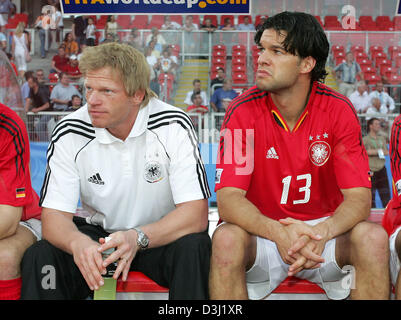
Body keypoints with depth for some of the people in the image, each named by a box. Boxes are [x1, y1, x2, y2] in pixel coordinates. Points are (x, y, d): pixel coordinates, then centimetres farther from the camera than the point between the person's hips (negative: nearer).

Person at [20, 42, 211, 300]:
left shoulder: (173, 126, -17)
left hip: (162, 236, -1)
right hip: (99, 236, 2)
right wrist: (77, 242, -37)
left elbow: (196, 214, -21)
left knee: (193, 247, -33)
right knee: (38, 257, -24)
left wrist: (137, 238, -38)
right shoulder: (70, 133, -11)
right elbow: (55, 214, -12)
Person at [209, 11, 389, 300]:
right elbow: (228, 198, -18)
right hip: (264, 231, -1)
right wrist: (278, 233, -37)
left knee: (373, 238, -27)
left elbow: (359, 198, -14)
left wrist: (321, 233, -36)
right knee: (226, 238, -32)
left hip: (324, 230, 1)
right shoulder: (243, 111, -11)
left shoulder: (339, 110, -9)